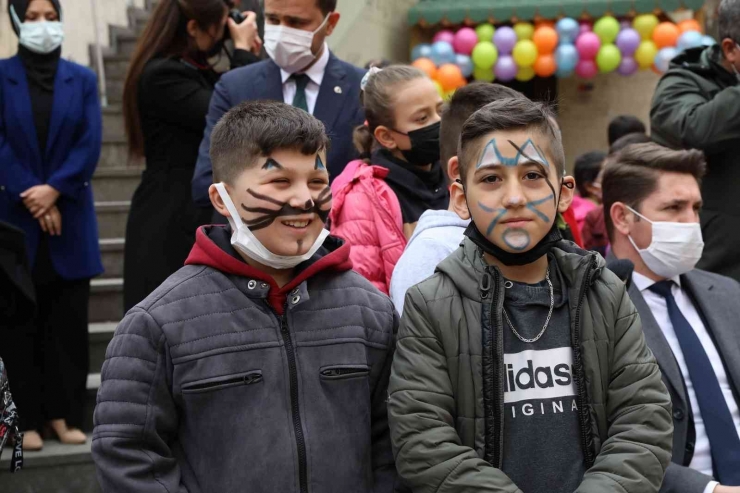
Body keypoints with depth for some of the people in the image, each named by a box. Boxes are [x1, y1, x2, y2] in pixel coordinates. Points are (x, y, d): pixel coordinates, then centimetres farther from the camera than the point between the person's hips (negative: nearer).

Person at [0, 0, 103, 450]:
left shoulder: (82, 79, 7)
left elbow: (91, 143, -1)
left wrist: (54, 189, -13)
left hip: (70, 216, 2)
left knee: (69, 321, 4)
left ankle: (65, 413, 12)